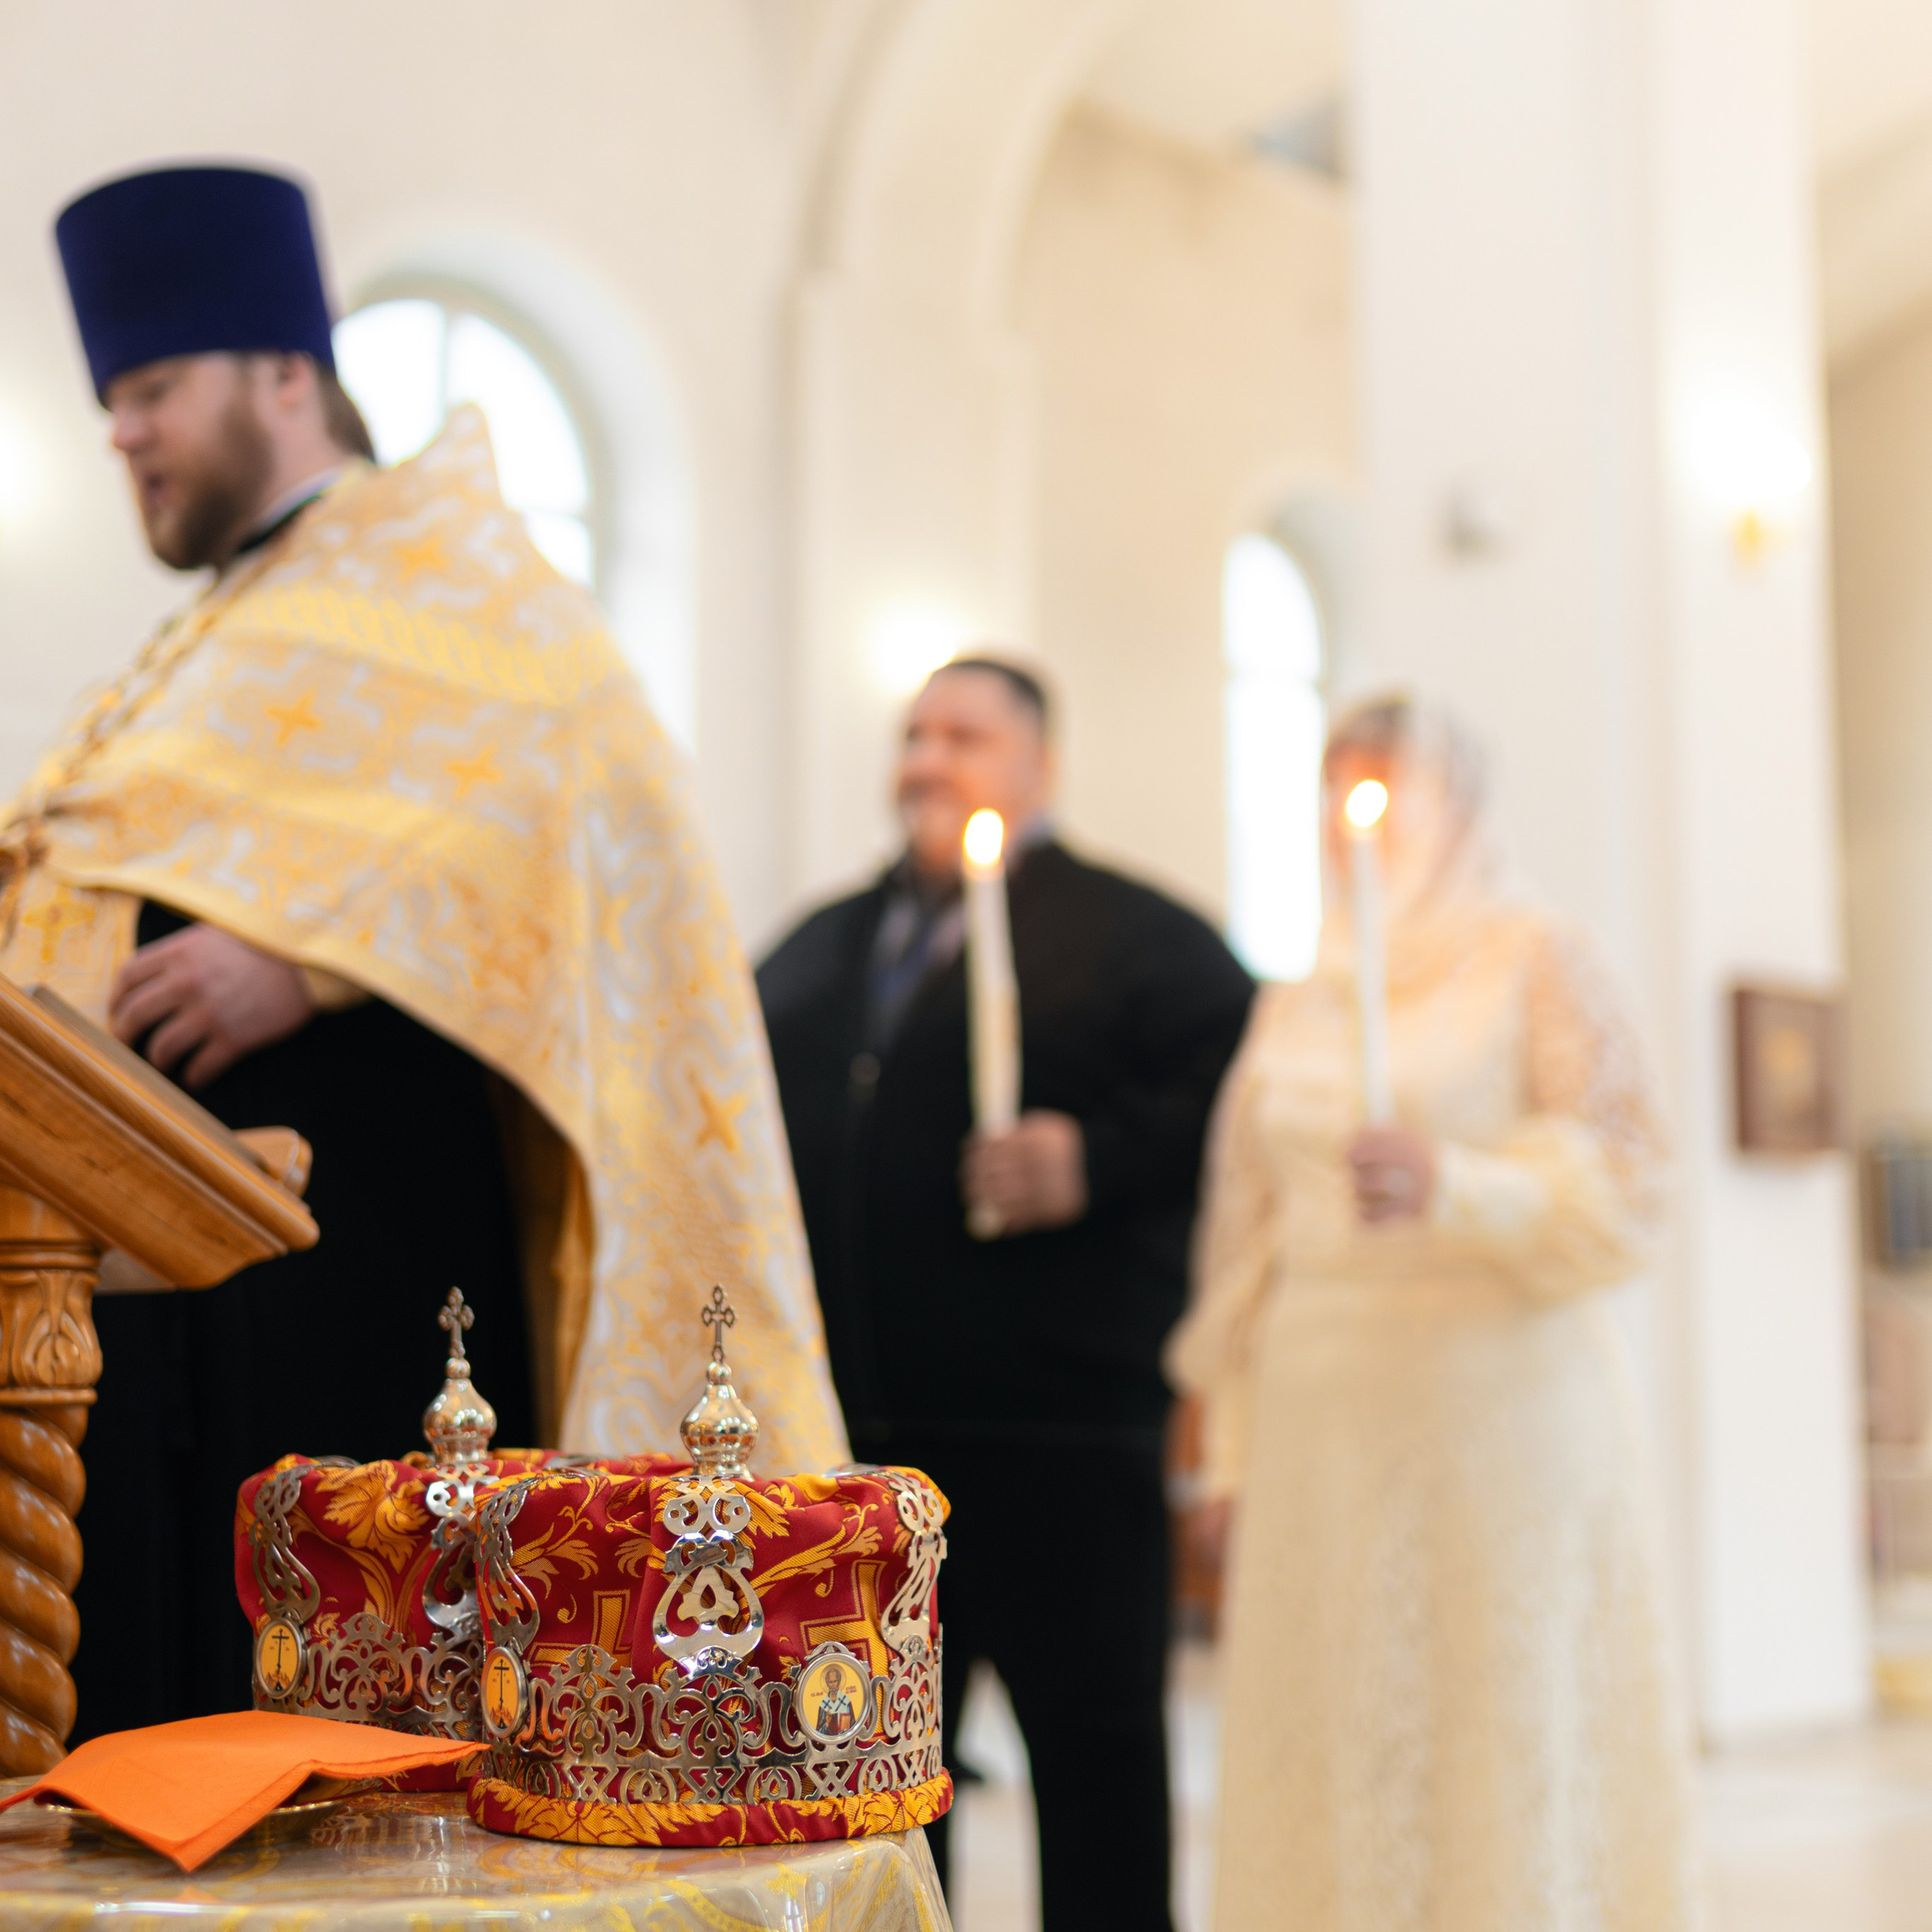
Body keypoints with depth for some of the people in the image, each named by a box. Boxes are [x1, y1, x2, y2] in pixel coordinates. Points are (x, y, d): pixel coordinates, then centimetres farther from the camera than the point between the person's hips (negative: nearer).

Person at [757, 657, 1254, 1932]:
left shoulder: (1133, 937, 1)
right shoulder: (818, 946, 19)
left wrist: (1098, 1157, -22)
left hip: (1051, 1431, -5)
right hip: (843, 1425, 6)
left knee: (1096, 1749, 4)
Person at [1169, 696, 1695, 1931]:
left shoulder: (1536, 963, 3)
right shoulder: (1291, 1008, 18)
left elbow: (1623, 1190, -4)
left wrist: (1451, 1187, -20)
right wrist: (1236, 1445, 13)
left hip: (1502, 1418, -4)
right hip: (1321, 1434, 4)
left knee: (1508, 1756, -3)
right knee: (1334, 1757, 3)